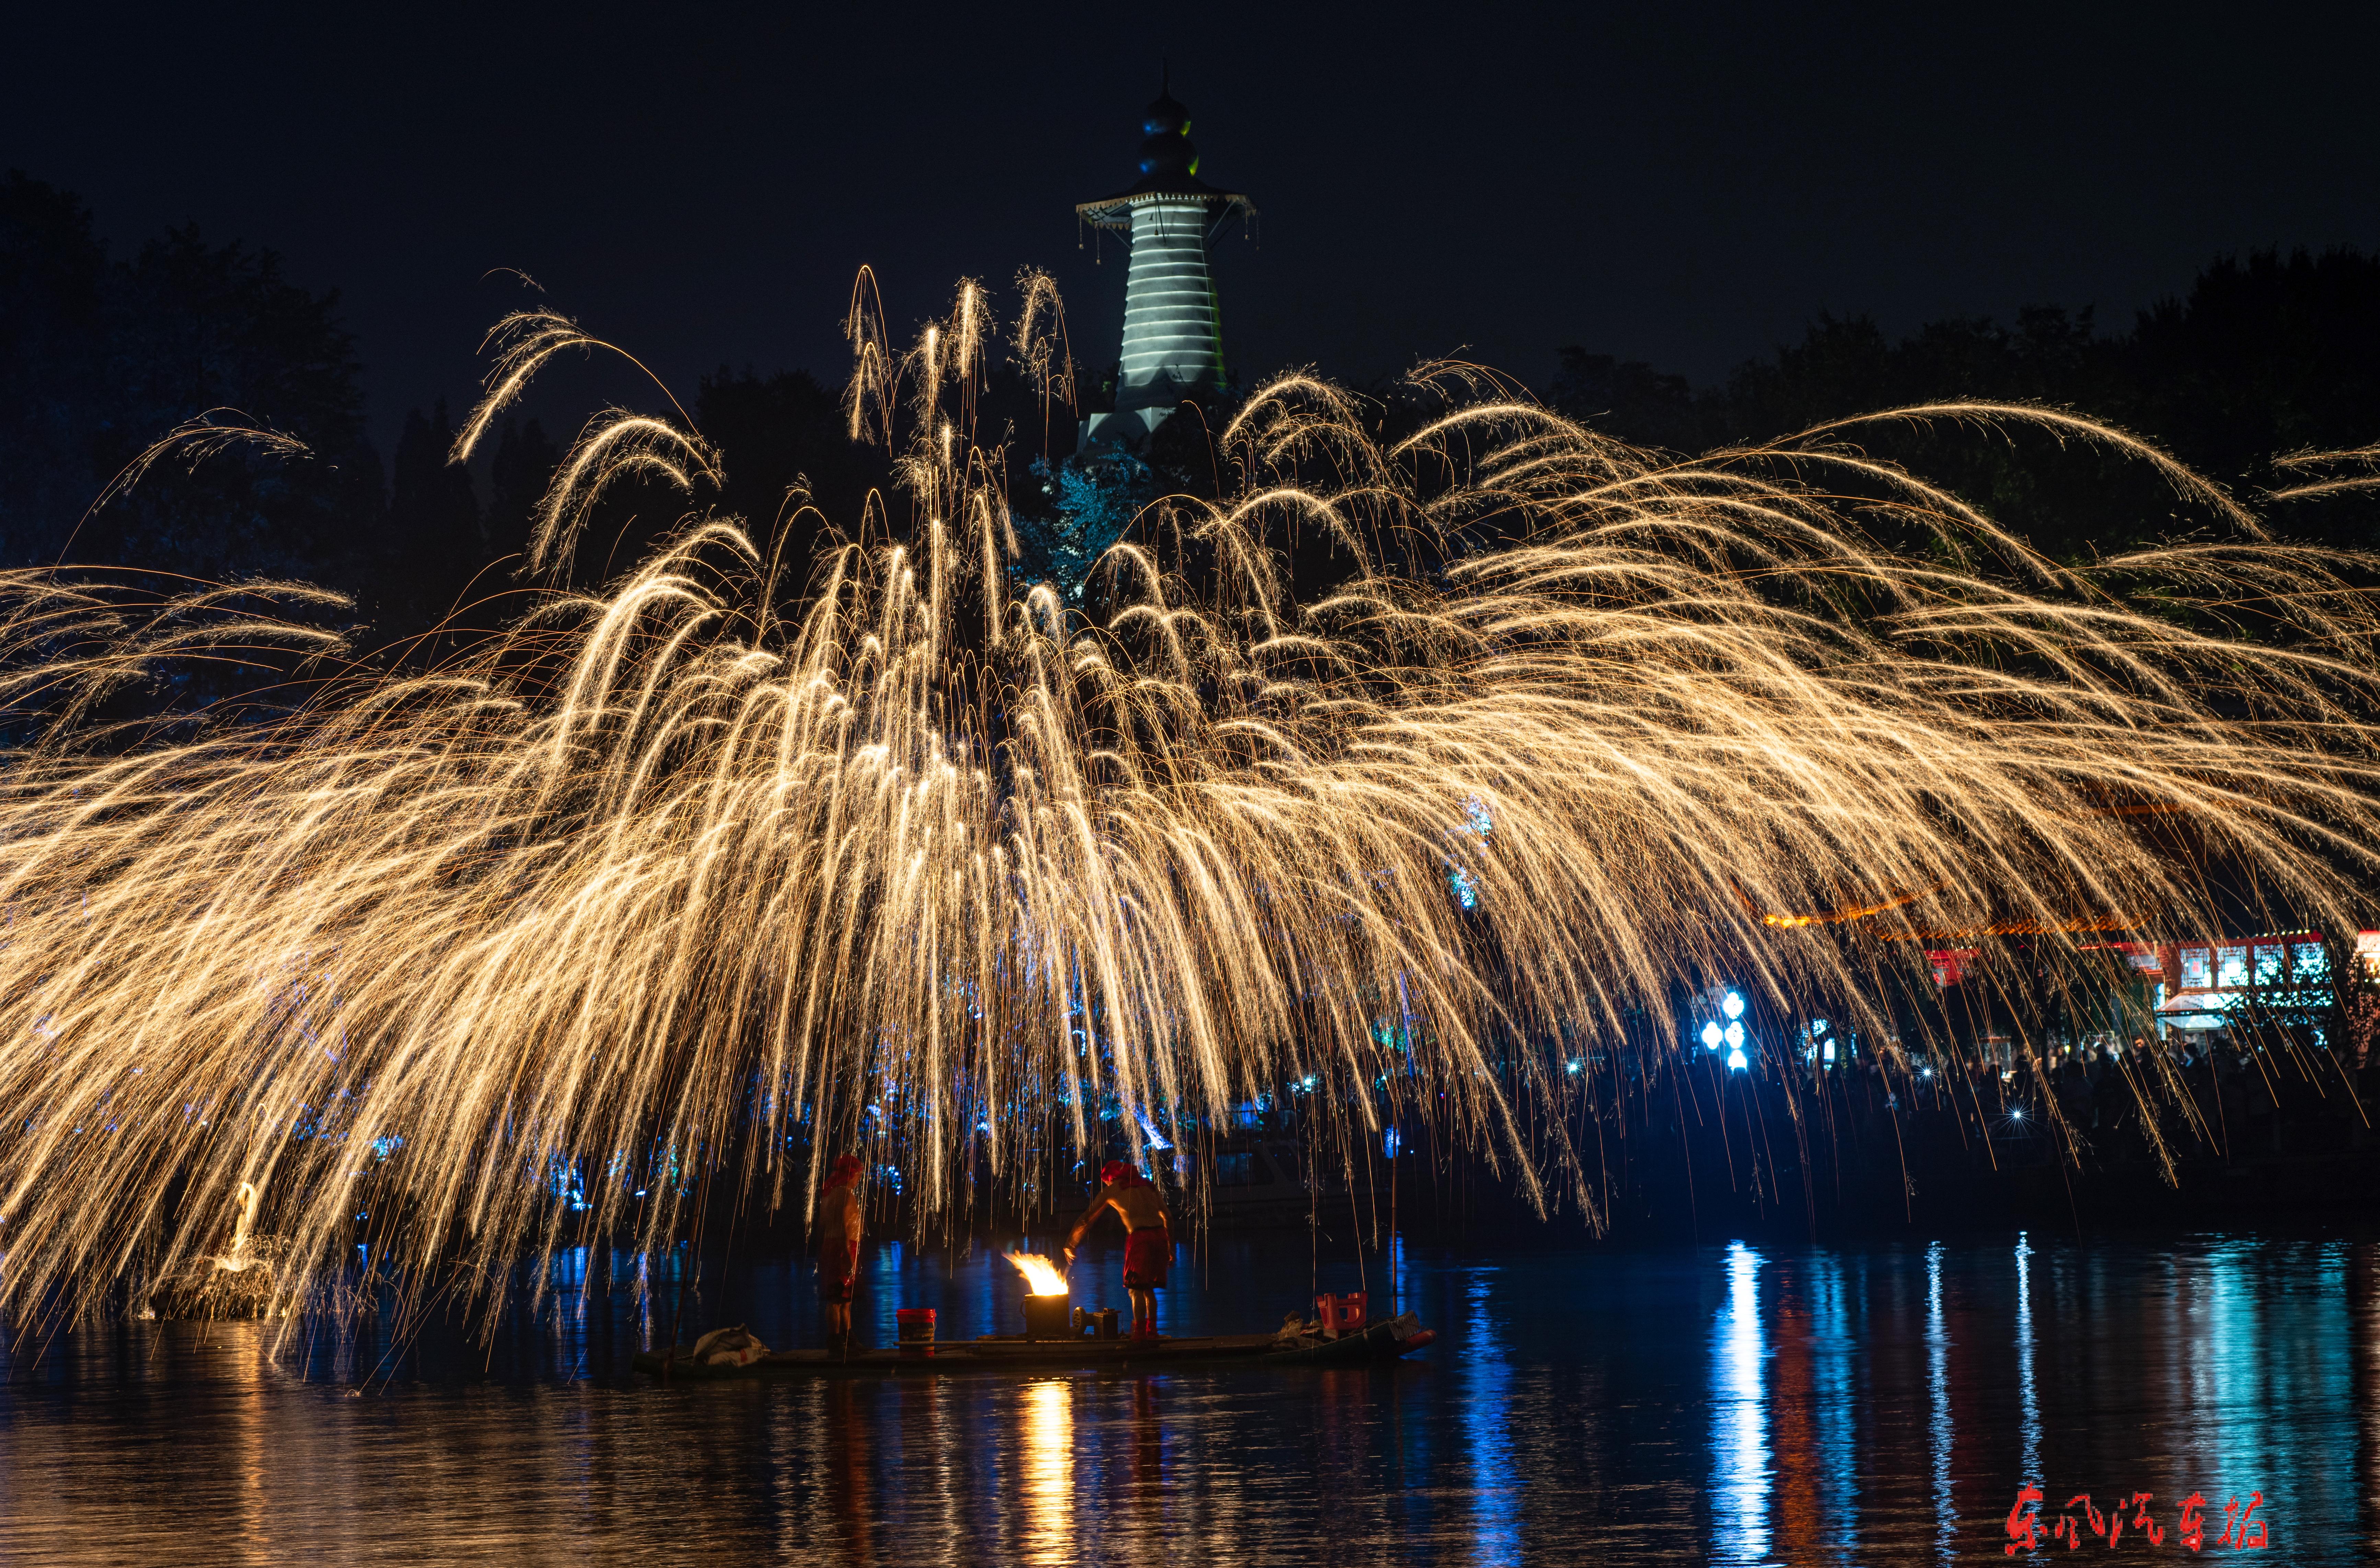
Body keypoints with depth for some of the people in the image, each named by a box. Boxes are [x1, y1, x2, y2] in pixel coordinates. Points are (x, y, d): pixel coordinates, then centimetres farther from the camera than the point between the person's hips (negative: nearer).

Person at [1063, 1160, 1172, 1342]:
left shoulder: (1113, 1190, 13)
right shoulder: (1148, 1185, 24)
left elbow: (1087, 1218, 19)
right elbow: (1167, 1217, 20)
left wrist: (1071, 1243, 30)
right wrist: (1171, 1249, 23)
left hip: (1140, 1237, -5)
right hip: (1160, 1236, 5)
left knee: (1137, 1289, -1)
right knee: (1149, 1289, 17)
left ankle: (1139, 1334, -8)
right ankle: (1152, 1331, 18)